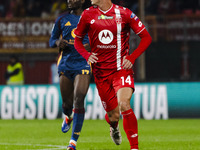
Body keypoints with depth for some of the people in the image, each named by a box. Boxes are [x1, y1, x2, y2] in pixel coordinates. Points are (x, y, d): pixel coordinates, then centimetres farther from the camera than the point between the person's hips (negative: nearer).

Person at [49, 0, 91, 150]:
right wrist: (58, 42, -8)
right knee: (67, 104, 6)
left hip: (83, 65, -3)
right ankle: (69, 117, 46)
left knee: (79, 100, -17)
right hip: (65, 65, 3)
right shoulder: (62, 19, 10)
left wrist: (90, 46, -10)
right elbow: (52, 40, 16)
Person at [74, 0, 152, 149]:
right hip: (101, 72, 3)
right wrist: (87, 55, -3)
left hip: (122, 68, -2)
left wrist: (132, 58, -9)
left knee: (124, 105, -25)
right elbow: (77, 40, 17)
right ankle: (114, 128, 44)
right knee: (113, 115, 5)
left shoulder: (124, 14, -4)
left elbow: (146, 37, 2)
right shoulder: (88, 15, 4)